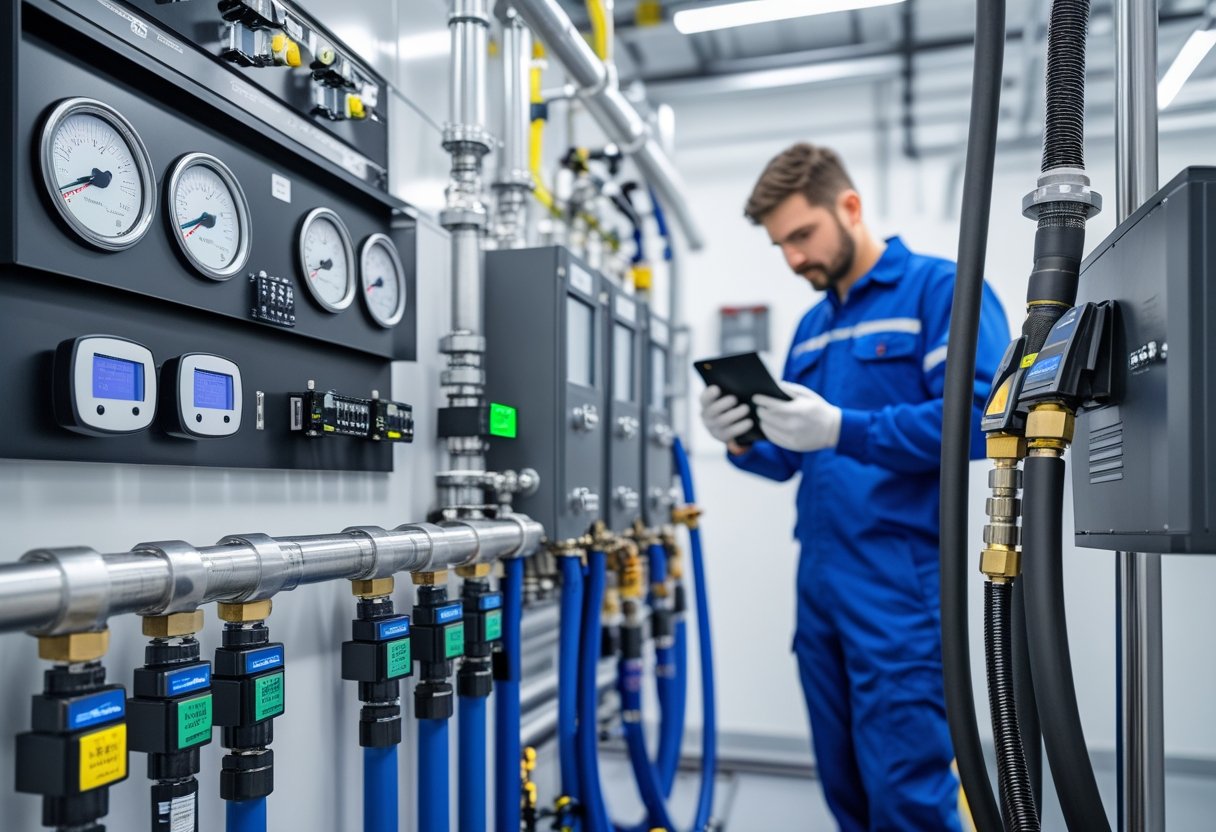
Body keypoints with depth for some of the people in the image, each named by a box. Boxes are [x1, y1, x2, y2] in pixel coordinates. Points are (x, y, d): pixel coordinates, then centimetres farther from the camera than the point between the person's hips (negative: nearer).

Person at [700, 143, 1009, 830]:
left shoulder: (944, 289, -4)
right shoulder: (813, 326, 18)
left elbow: (979, 417, -17)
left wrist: (840, 429, -23)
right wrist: (744, 441, -4)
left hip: (902, 585, -7)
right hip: (820, 582, 8)